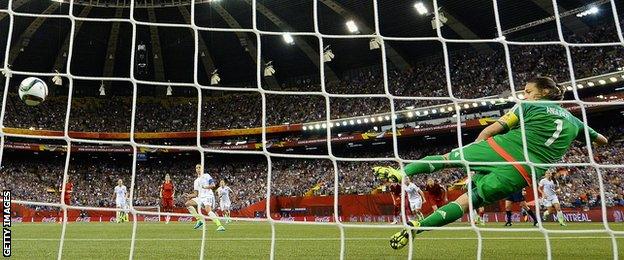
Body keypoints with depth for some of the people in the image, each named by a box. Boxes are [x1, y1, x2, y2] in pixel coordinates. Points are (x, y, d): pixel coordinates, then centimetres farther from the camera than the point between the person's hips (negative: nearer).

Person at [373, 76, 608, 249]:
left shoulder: (529, 106, 14)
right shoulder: (573, 120, 25)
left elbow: (492, 130, 9)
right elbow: (601, 140, 44)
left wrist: (477, 145, 23)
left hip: (503, 148, -2)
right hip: (523, 172, 3)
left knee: (448, 158, 14)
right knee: (471, 199, 7)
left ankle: (401, 172, -5)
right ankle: (417, 226, -7)